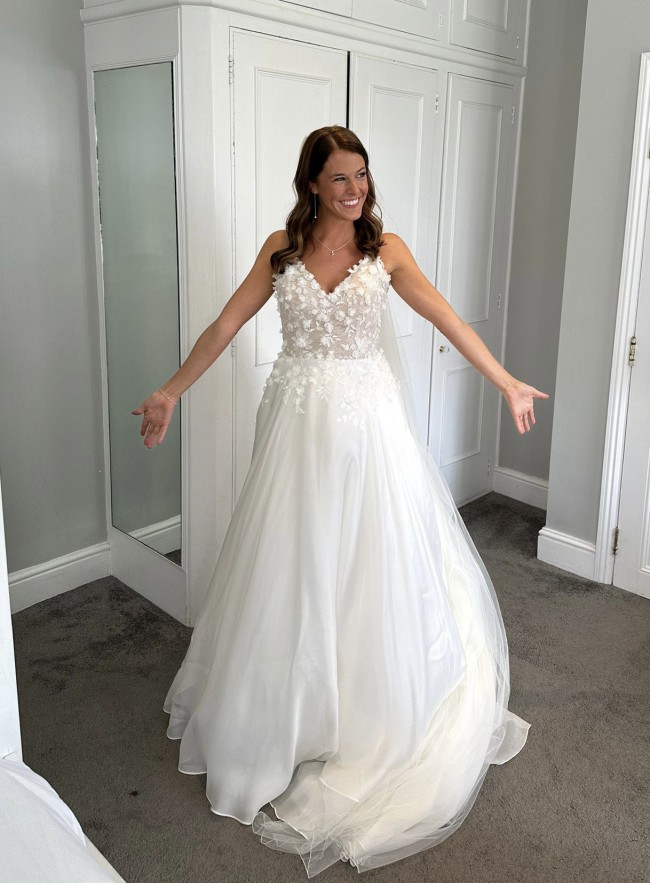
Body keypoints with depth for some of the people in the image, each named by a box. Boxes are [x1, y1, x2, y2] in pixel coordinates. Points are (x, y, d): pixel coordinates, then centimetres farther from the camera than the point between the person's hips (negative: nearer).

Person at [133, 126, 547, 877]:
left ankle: (378, 708, 28)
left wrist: (507, 382, -4)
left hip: (368, 419, -1)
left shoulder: (385, 249, 0)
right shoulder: (281, 248, 3)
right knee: (295, 561, 9)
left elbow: (448, 320, -1)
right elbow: (226, 325, 5)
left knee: (378, 556, 7)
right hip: (301, 419, 1)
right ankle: (289, 710, 29)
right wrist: (171, 392, 4)